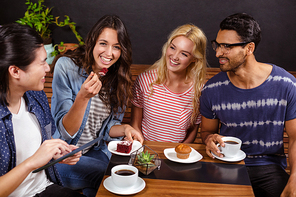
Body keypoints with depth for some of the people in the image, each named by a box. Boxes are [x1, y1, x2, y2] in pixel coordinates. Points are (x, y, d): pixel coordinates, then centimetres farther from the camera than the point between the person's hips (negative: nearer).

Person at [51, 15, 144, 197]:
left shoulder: (118, 78, 0)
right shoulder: (67, 66, -15)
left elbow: (106, 128, 6)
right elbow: (65, 131, -18)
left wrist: (125, 129, -16)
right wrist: (83, 97, -34)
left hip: (96, 152, 5)